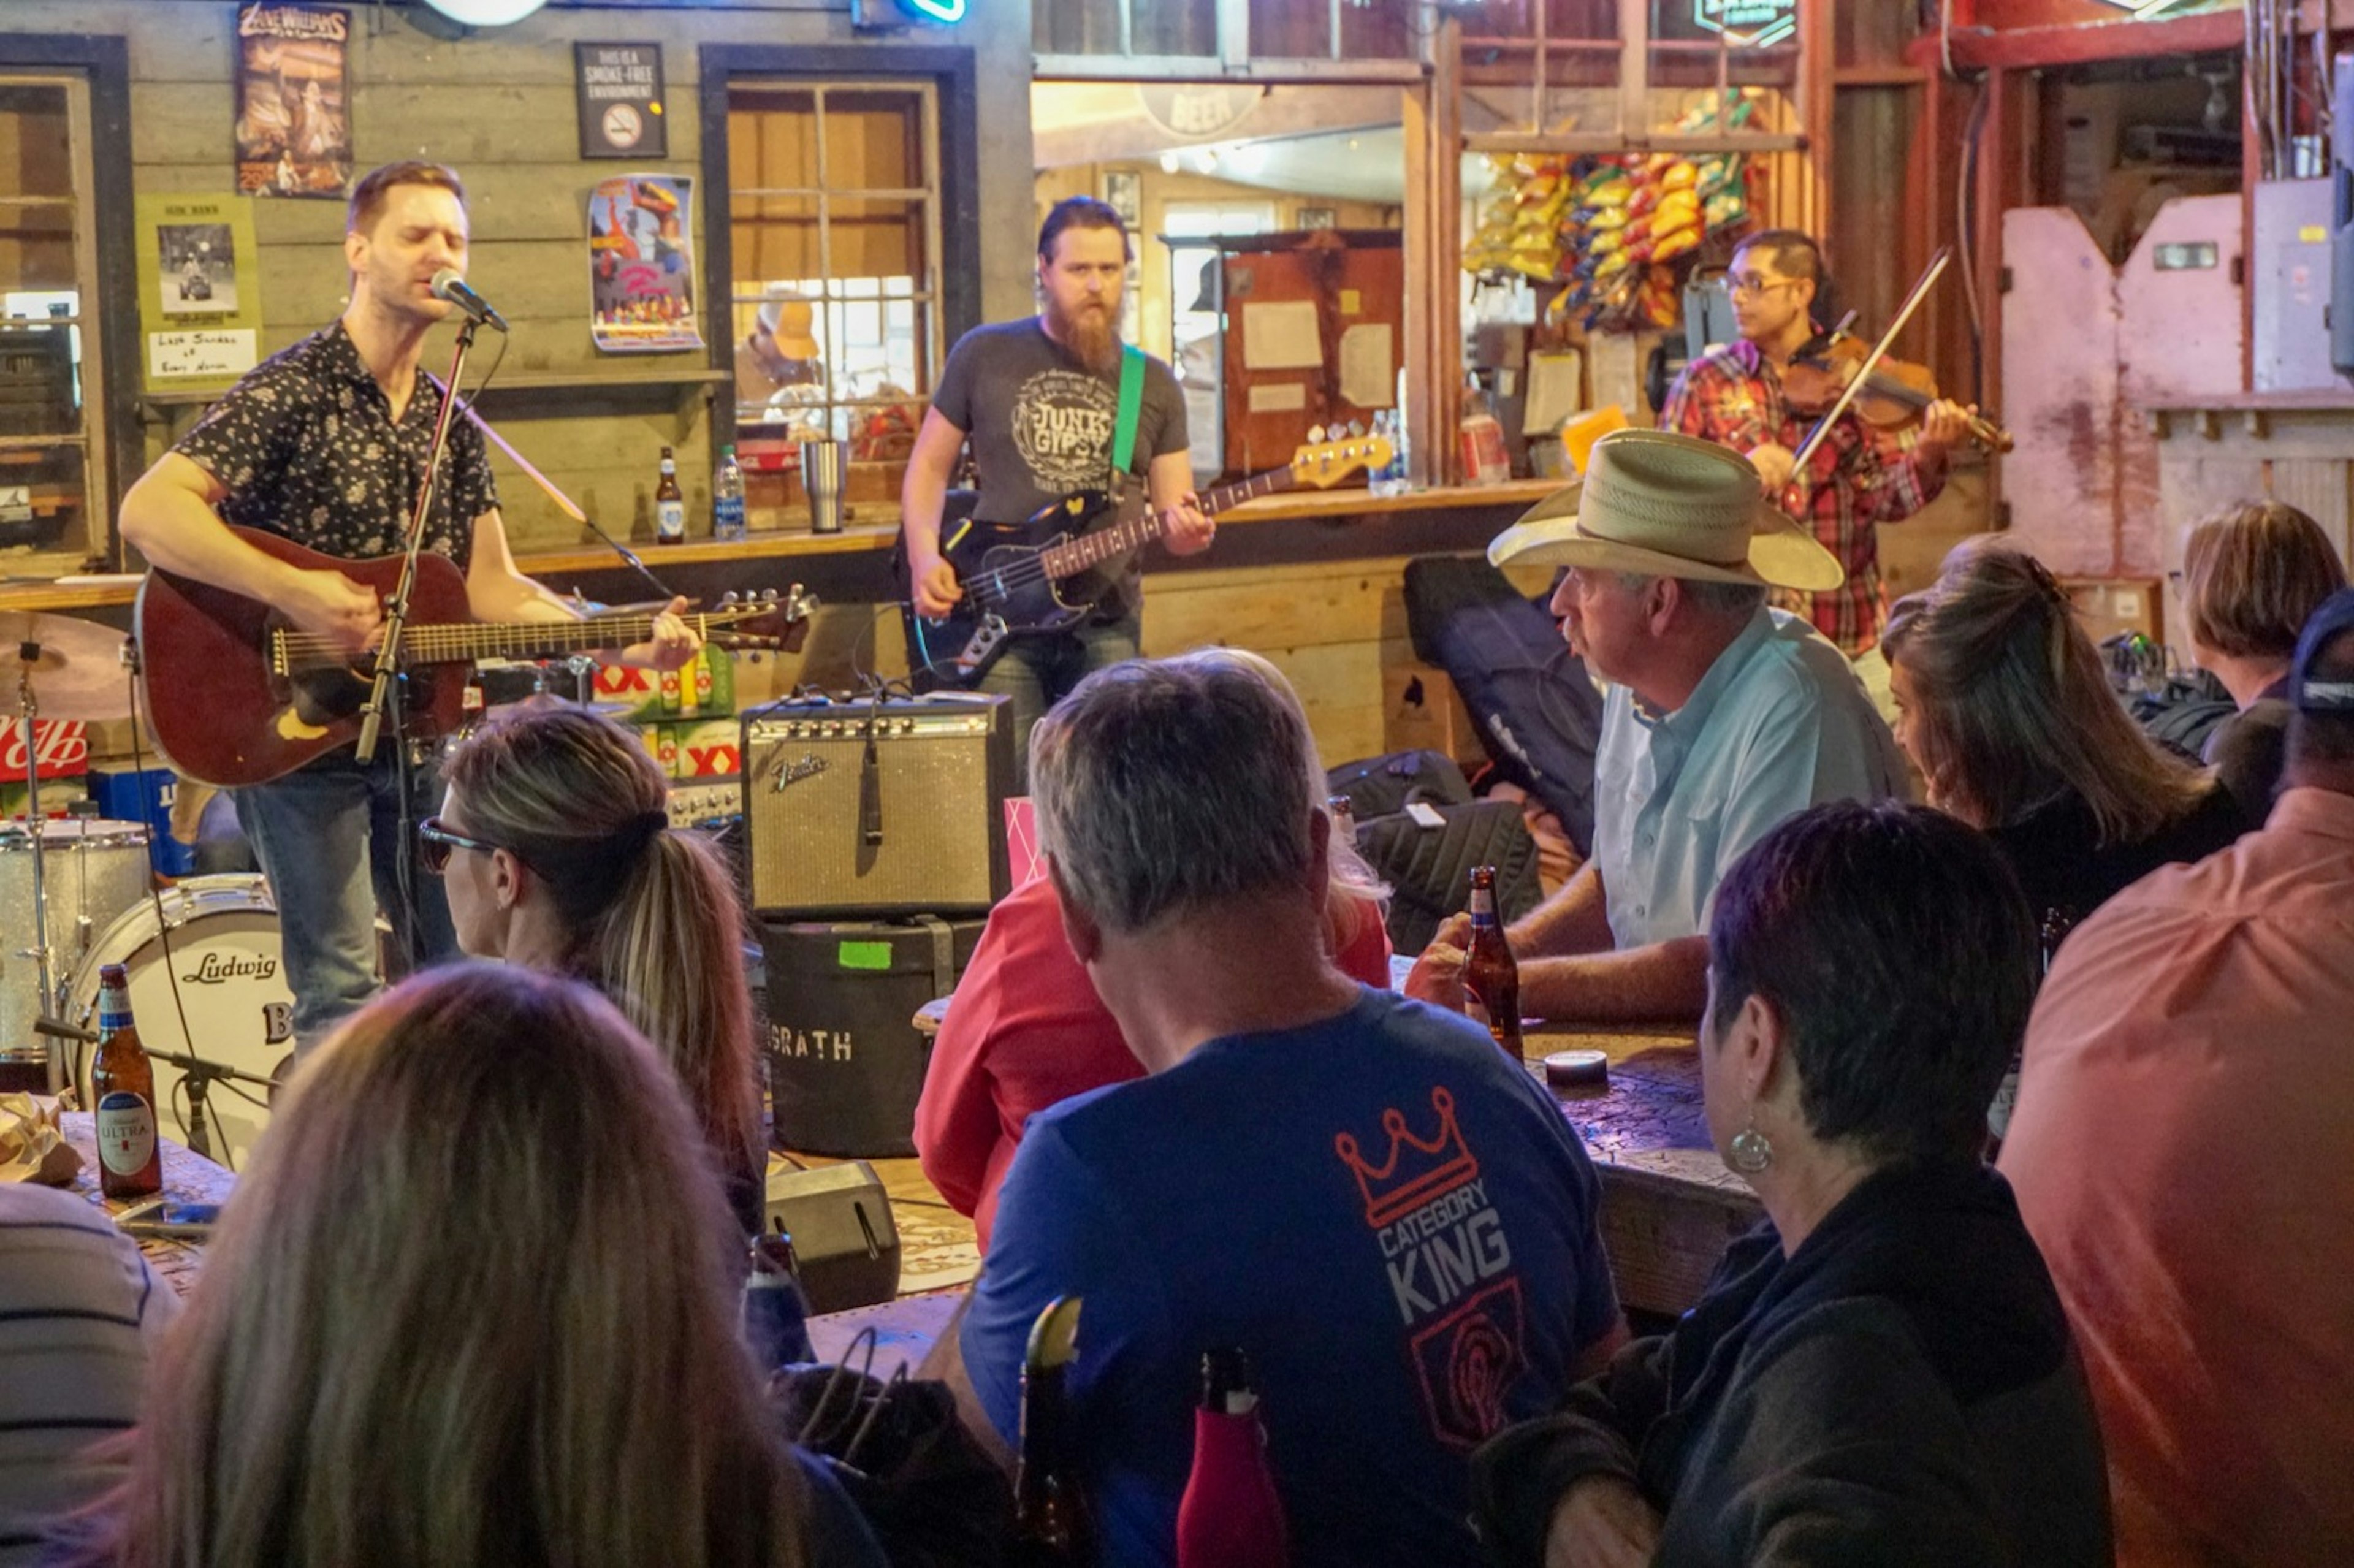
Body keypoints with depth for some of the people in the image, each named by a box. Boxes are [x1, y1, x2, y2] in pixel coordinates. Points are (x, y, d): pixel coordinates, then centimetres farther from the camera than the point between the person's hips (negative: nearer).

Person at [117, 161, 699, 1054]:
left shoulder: (448, 422, 11)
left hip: (414, 735, 7)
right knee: (342, 994, -11)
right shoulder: (293, 392, -11)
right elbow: (147, 513, -22)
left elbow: (492, 589, 10)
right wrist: (295, 593, -31)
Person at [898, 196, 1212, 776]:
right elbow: (929, 467, 9)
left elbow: (1173, 512, 8)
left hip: (1106, 627, 2)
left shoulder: (1154, 385, 8)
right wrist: (925, 560, -6)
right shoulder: (985, 356, 4)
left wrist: (1185, 530, -16)